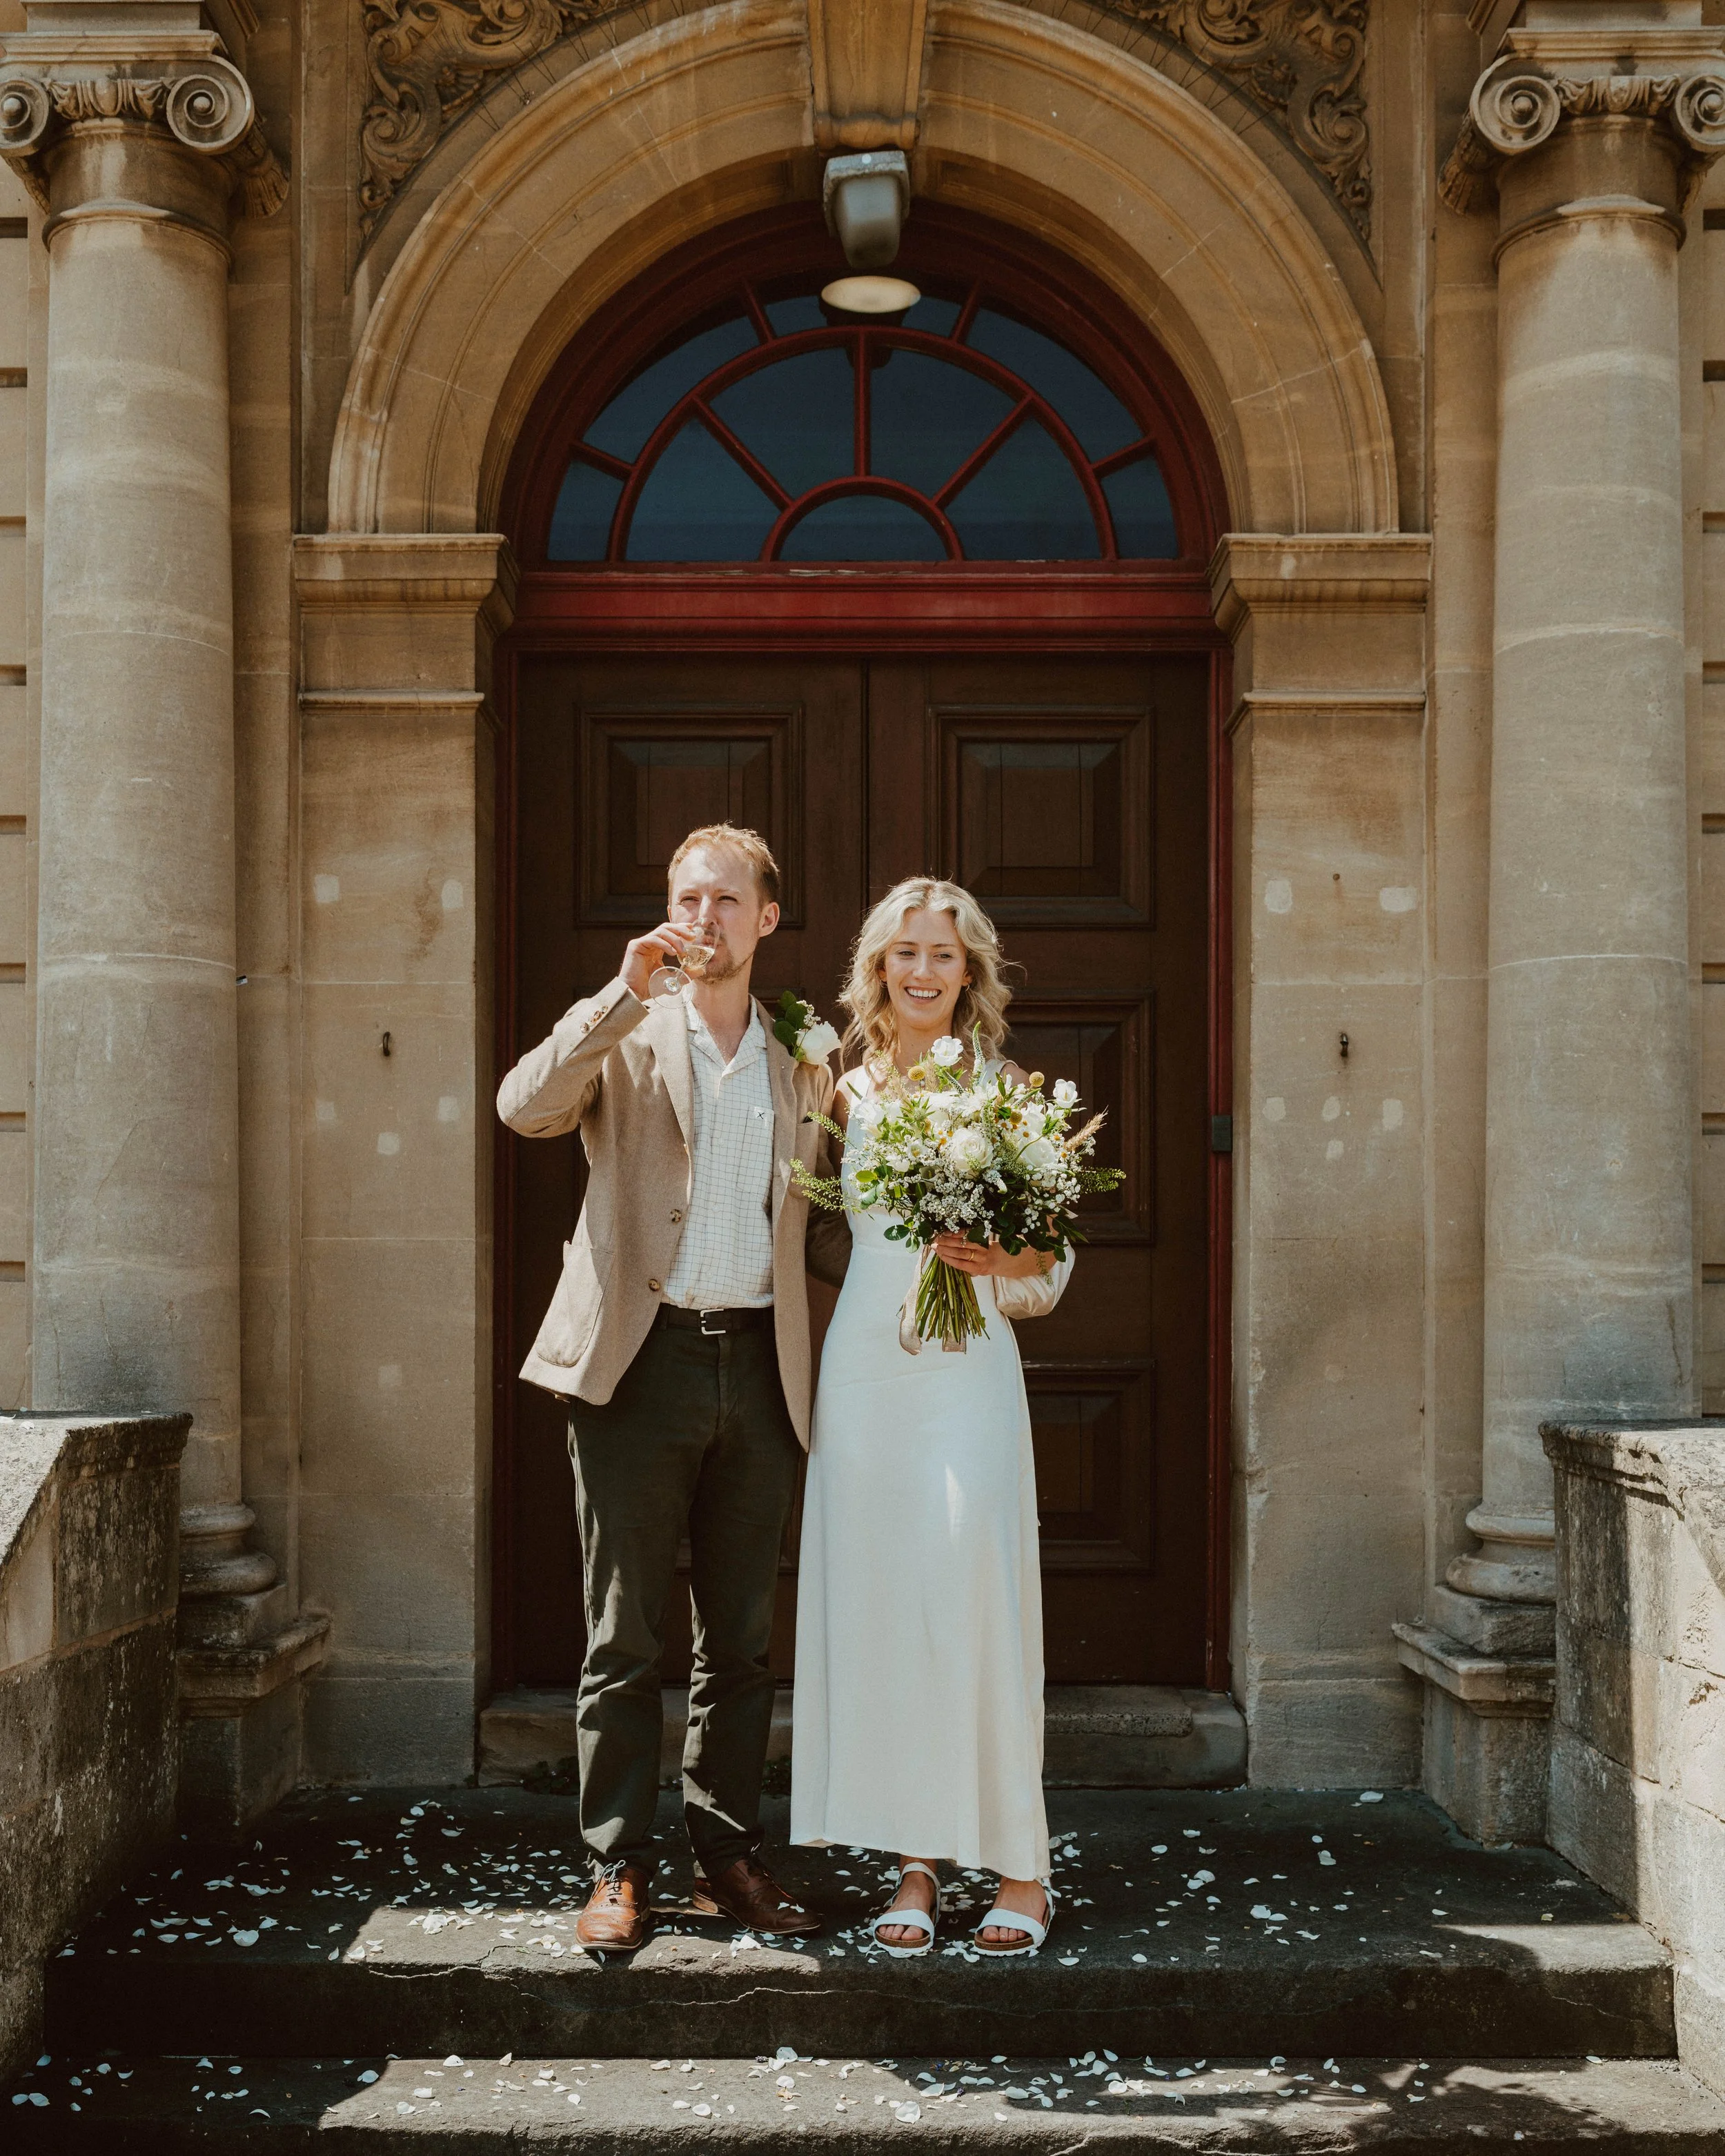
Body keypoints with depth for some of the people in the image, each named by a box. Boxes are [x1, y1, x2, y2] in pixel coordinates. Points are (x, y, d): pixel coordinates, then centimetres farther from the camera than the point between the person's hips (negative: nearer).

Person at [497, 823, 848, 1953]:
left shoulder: (803, 1066, 14)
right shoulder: (624, 1037, 5)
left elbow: (819, 1228, 17)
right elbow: (524, 1107, -14)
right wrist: (628, 993, -17)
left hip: (760, 1368, 3)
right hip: (642, 1362, -3)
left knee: (742, 1638, 10)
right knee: (625, 1638, 3)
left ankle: (729, 1857, 22)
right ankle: (621, 1868, 13)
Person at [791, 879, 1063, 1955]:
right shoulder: (848, 1091, 9)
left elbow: (1046, 1251, 2)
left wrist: (995, 1257, -15)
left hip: (968, 1367, -3)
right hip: (864, 1365, 3)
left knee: (978, 1602, -5)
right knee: (875, 1606, 3)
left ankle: (1020, 1867, 8)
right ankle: (914, 1865, 15)